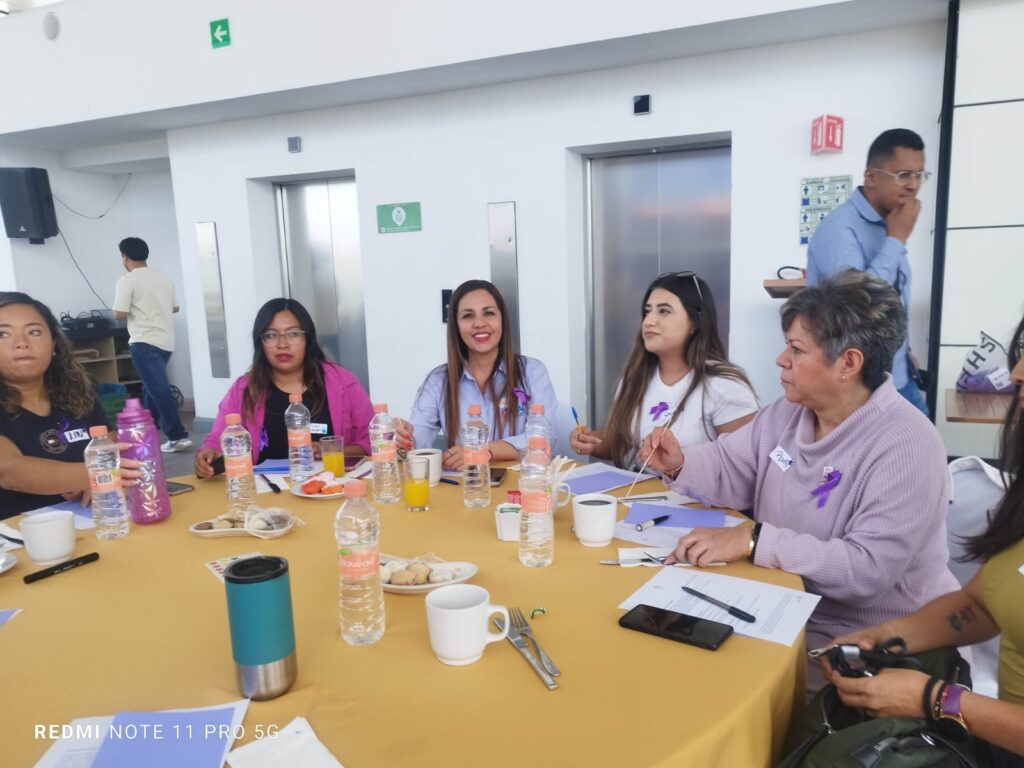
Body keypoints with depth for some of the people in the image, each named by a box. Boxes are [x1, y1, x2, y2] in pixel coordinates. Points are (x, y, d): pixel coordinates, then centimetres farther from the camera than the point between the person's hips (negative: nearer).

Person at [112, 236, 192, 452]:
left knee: (159, 389, -9)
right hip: (166, 341, 8)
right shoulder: (164, 278, 11)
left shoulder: (127, 280, -9)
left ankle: (178, 436, -14)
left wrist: (135, 309, 7)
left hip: (144, 343, -7)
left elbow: (120, 314, -14)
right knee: (151, 386, 21)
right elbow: (175, 307, 21)